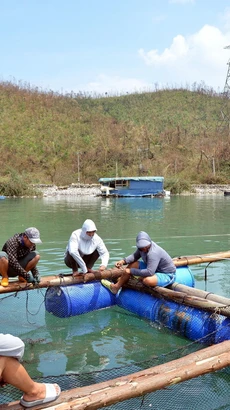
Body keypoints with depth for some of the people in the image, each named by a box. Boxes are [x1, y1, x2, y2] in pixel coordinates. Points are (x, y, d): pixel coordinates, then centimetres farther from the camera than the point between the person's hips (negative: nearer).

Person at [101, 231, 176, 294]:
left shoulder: (153, 253, -33)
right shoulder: (142, 247, -8)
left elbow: (149, 272, -38)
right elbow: (135, 256, 7)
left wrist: (131, 271, -29)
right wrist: (123, 261, -12)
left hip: (167, 275, -9)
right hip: (155, 269, 9)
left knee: (147, 280, -38)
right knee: (133, 264, 4)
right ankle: (116, 287, 13)